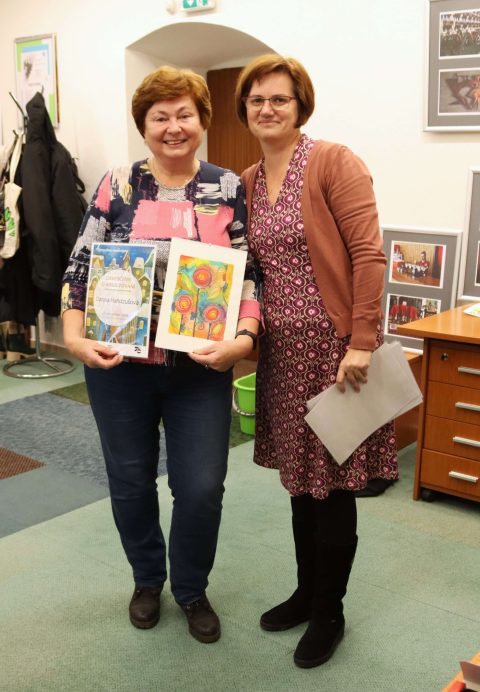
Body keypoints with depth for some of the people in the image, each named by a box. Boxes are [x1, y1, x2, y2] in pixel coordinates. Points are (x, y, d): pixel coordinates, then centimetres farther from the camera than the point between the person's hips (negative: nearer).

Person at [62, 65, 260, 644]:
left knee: (201, 487, 1)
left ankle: (191, 589, 29)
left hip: (202, 368, 0)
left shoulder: (229, 189, 2)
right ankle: (147, 579, 39)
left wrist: (244, 337, -17)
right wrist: (75, 337, -13)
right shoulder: (117, 186, 0)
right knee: (130, 481, 12)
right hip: (119, 363, 1)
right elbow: (81, 268, 0)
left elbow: (248, 273, 0)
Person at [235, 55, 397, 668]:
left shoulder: (333, 162, -10)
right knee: (299, 476, 18)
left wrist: (362, 343, -19)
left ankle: (329, 612, 24)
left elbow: (368, 254, -15)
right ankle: (307, 590, 37)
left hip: (332, 344, -6)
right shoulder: (247, 182, 10)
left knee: (331, 484, 5)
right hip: (281, 348, 7)